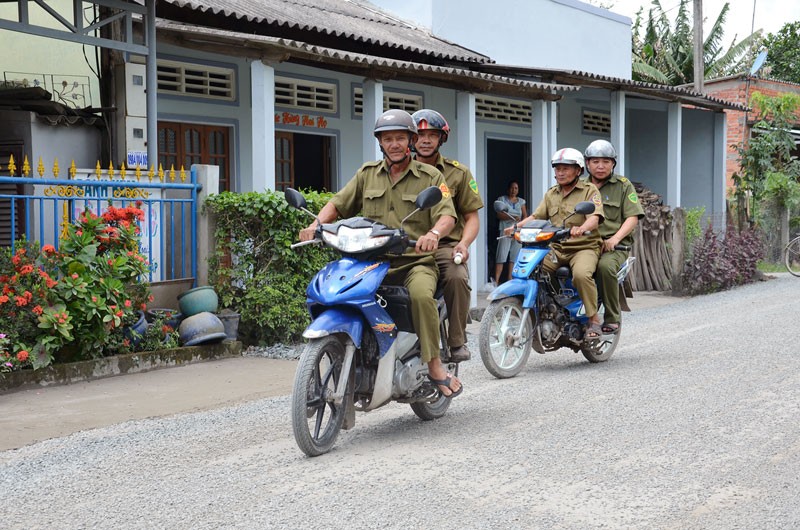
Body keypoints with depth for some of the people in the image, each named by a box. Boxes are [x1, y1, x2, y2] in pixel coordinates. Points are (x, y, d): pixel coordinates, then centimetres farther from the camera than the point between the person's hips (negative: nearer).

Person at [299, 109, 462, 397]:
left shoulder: (430, 176, 7)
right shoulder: (367, 174, 17)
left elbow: (447, 214, -7)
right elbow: (338, 203, 15)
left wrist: (434, 233, -31)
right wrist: (316, 223, -6)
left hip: (416, 261, -3)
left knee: (421, 294, -35)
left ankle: (434, 364, -19)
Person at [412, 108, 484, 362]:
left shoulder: (458, 172, 12)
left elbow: (472, 216, 10)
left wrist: (463, 243, -10)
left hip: (445, 245, -1)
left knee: (457, 277, -34)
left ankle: (458, 341, -18)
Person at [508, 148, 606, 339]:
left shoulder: (590, 190, 0)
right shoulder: (551, 194, 19)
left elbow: (594, 219, -16)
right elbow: (535, 216, 12)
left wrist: (581, 229, -39)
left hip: (584, 247, -5)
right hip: (556, 249, 6)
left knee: (581, 274, -36)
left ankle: (594, 319, -19)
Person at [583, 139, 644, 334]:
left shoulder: (623, 185, 10)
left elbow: (633, 217, 1)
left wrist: (615, 238, -16)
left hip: (613, 246, -3)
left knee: (605, 266, -37)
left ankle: (613, 316, -21)